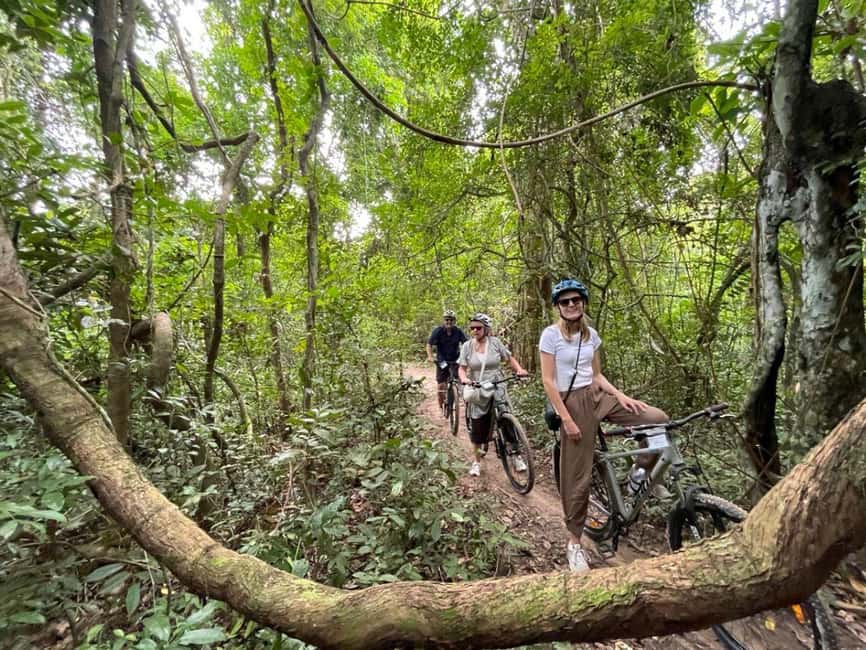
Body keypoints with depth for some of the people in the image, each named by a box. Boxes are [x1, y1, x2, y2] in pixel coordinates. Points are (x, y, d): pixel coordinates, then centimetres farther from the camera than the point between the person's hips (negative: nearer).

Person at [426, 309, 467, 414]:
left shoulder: (458, 331, -7)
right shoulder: (437, 331, -11)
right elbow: (429, 344, -16)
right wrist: (430, 356, -32)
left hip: (455, 360, 1)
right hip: (441, 361, 0)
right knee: (441, 385, -1)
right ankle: (441, 406, 19)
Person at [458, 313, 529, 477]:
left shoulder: (495, 342, -4)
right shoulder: (467, 346, -4)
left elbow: (509, 358, 3)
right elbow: (462, 368, -6)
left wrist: (520, 370, -14)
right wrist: (464, 378, -26)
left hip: (497, 388, 0)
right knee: (477, 427, 7)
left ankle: (516, 456, 15)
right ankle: (476, 461, 26)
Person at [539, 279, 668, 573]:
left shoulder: (591, 334, 7)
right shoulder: (551, 334, -12)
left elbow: (597, 375, 12)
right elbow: (548, 381, -14)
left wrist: (621, 395, -5)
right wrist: (567, 419, -16)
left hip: (597, 396, 6)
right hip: (572, 402, -6)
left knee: (658, 418, -10)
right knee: (578, 476, 1)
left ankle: (641, 472, 15)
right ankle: (574, 542, 22)